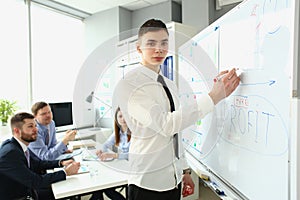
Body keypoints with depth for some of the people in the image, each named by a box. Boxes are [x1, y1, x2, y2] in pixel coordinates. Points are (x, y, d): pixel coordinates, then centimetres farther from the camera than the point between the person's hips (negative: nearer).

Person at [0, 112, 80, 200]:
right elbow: (36, 181, -27)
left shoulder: (18, 146, -4)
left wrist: (61, 163, -1)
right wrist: (66, 172, -21)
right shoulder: (10, 153, -28)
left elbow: (35, 163, 11)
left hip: (26, 191, 7)